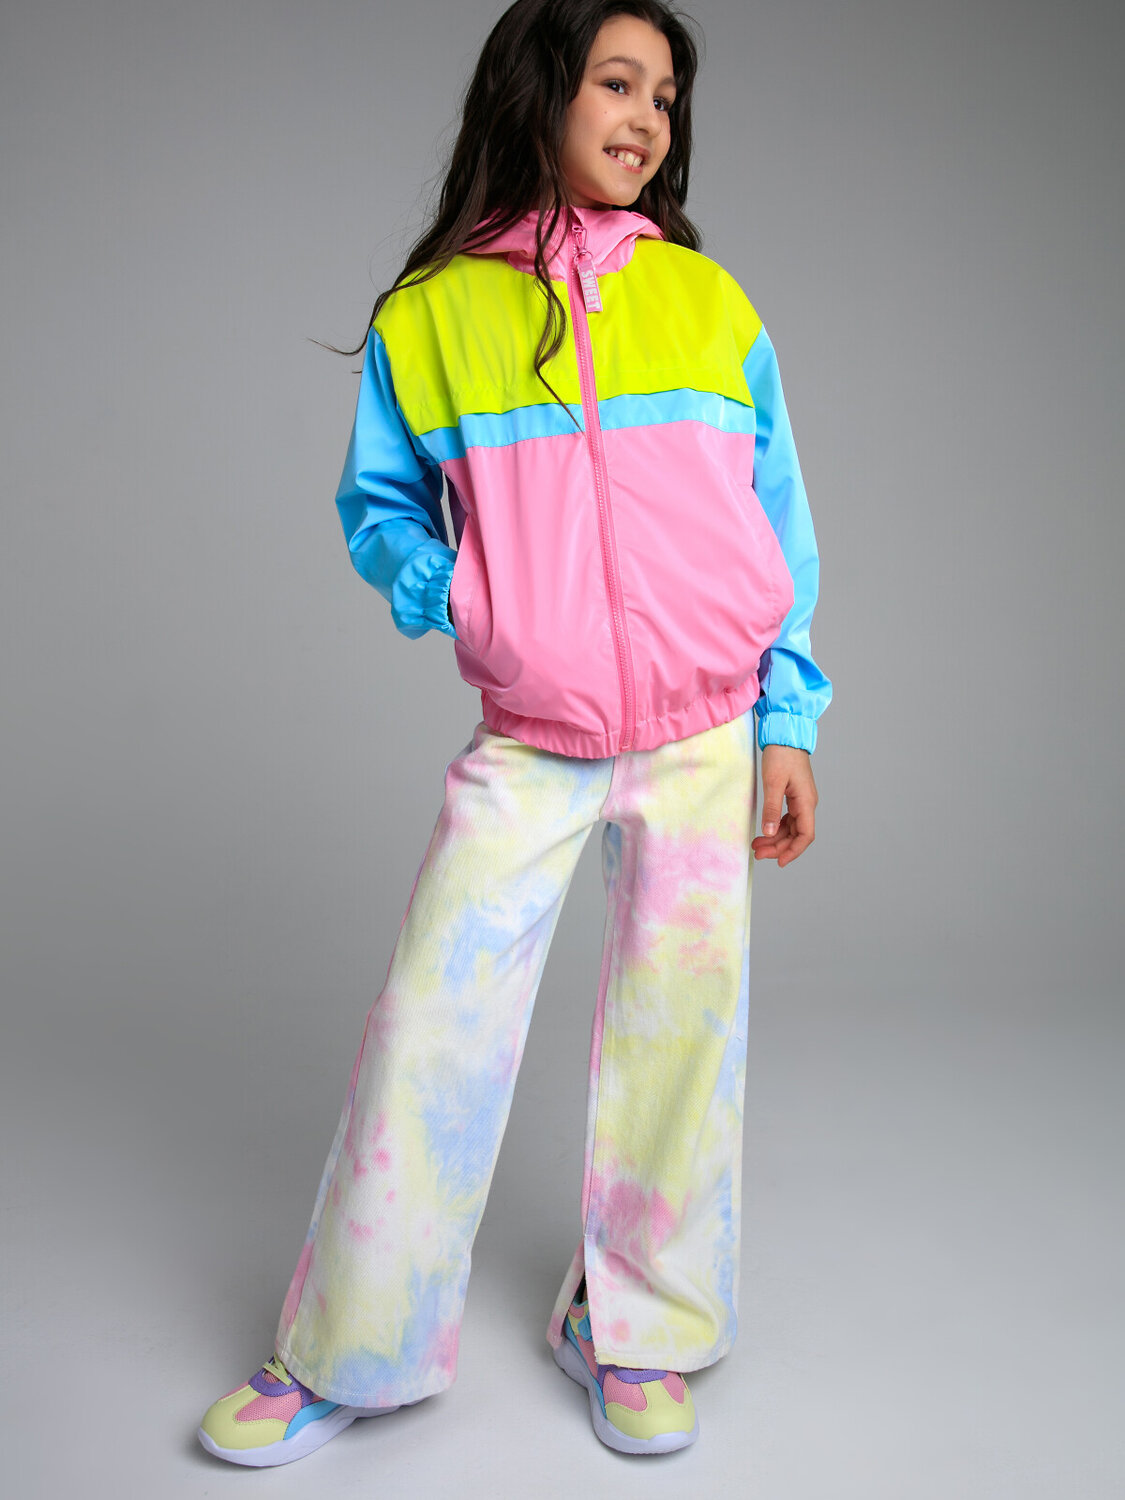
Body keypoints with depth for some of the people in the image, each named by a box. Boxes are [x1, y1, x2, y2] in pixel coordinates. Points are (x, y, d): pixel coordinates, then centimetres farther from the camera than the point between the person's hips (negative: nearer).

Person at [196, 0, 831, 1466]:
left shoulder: (710, 303, 3)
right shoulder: (430, 316, 0)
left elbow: (777, 520, 6)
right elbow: (378, 505, 11)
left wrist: (790, 720, 2)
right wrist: (449, 600, -9)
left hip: (706, 733, 1)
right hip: (527, 741, -1)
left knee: (680, 1019, 6)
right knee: (430, 1024, -1)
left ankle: (634, 1331, 28)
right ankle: (343, 1356, 19)